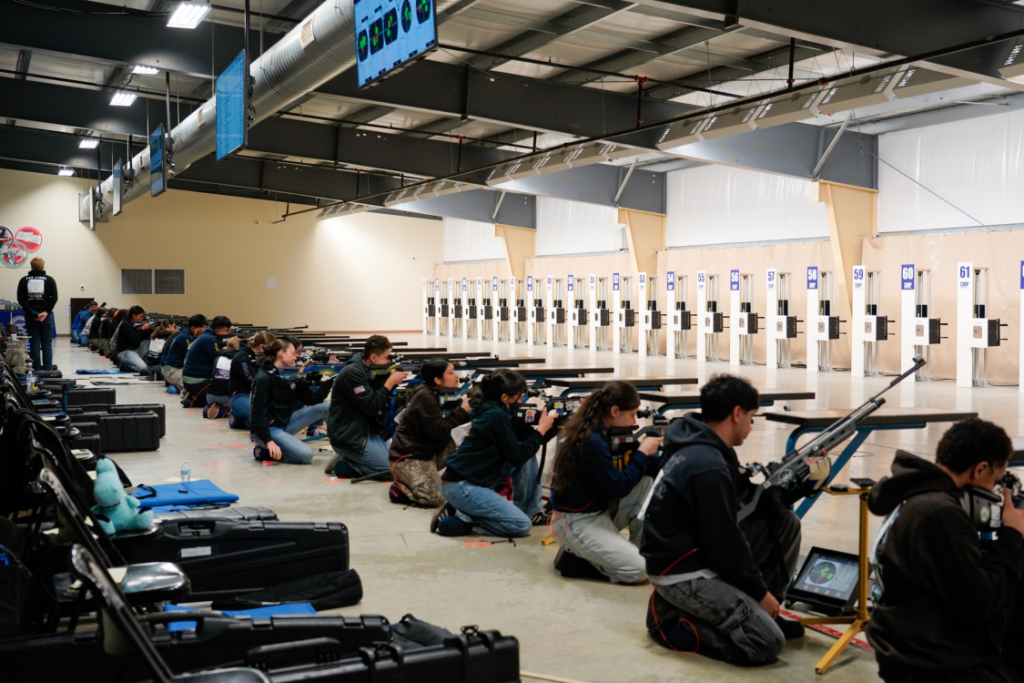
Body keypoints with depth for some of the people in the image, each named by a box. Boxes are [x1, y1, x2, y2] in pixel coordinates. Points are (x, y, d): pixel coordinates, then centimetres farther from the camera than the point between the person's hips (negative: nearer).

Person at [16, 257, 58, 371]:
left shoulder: (24, 280, 7)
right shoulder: (50, 280, 4)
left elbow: (21, 299, -4)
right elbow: (54, 298, -7)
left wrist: (31, 313, -8)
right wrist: (46, 312, -10)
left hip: (30, 316, 1)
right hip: (46, 315, -1)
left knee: (34, 344, 3)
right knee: (47, 344, 1)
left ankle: (37, 371, 1)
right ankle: (48, 371, -4)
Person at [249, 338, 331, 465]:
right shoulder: (264, 378, -15)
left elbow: (312, 399, 7)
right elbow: (257, 414, -20)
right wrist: (268, 441, -28)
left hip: (285, 423, 8)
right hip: (267, 428, -7)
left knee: (325, 407, -5)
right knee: (305, 455, -25)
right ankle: (265, 451, -8)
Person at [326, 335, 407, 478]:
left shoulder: (370, 371, 9)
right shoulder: (352, 373, -18)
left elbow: (383, 403, 8)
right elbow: (371, 407, -21)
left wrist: (392, 381, -7)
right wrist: (390, 382, -15)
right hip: (349, 438, -9)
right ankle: (342, 465, -2)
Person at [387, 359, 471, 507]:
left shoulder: (436, 394, 9)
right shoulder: (425, 397, -19)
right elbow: (440, 431, -23)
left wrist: (466, 409, -6)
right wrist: (462, 410, -15)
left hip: (428, 452, 10)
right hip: (407, 459, -10)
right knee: (436, 497, -26)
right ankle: (400, 487, -2)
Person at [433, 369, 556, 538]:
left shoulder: (493, 410, 7)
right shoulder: (497, 416, -20)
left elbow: (521, 442, 14)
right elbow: (517, 457, -16)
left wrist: (547, 425, 3)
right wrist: (541, 429, -7)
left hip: (478, 478, 10)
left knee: (528, 456, 9)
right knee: (522, 525, -11)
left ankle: (529, 511, 15)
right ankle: (462, 517, -5)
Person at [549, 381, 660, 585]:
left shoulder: (604, 432, 5)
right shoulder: (592, 441, -24)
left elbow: (638, 471, 12)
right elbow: (617, 487, -20)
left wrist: (650, 452, -5)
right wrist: (642, 453, -11)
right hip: (577, 521, -9)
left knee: (647, 482, -1)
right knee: (639, 569, -13)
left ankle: (640, 547, 5)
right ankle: (571, 557, 1)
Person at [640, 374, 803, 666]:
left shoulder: (696, 444, 4)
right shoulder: (709, 467, -26)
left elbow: (742, 499, 12)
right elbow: (725, 542, -22)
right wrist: (760, 590, -9)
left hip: (703, 550, 10)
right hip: (682, 573, -10)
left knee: (786, 523, 7)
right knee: (767, 643, -14)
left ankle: (762, 614, 17)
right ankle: (671, 619, -3)